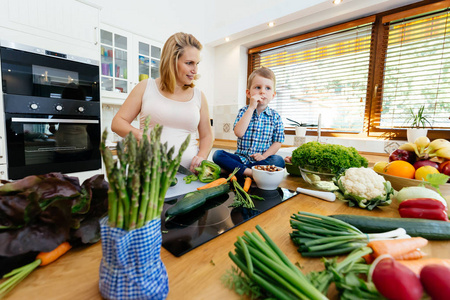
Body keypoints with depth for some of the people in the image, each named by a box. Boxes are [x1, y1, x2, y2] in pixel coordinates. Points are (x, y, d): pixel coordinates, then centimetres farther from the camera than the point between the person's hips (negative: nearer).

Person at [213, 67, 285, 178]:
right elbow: (239, 133, -17)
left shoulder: (275, 116, 4)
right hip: (242, 157, 0)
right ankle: (249, 172, -30)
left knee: (279, 161, -30)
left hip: (260, 159, 1)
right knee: (217, 154, -21)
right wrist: (251, 108, -16)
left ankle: (236, 169, -25)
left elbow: (277, 142, 4)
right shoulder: (244, 111, 2)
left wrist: (264, 156, -13)